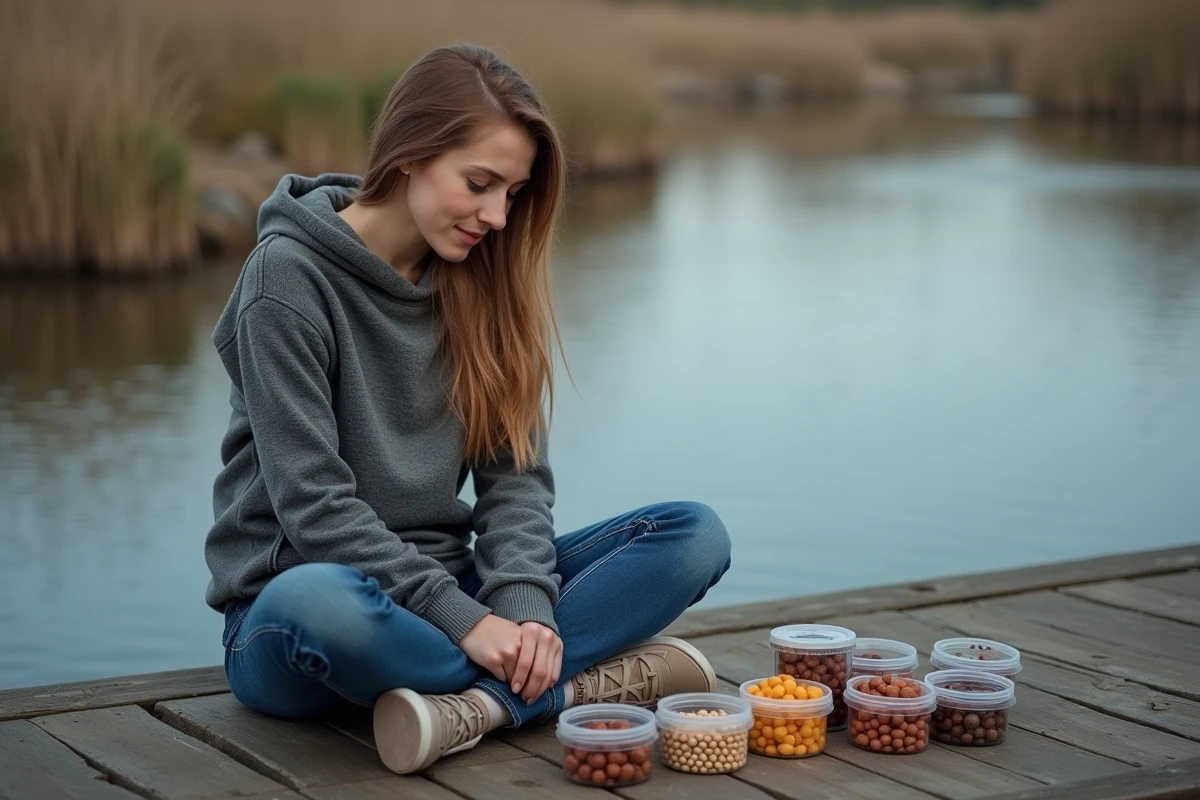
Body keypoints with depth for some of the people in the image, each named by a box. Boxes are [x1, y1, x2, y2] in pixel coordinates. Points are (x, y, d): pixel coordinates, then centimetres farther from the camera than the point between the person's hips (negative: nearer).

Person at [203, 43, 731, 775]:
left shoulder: (481, 282, 6)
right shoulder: (291, 275, -12)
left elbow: (515, 475, 1)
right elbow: (314, 503, -17)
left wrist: (524, 604, -18)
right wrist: (464, 620, -22)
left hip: (444, 590, 6)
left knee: (696, 534, -11)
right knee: (314, 604, -42)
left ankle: (478, 703, -30)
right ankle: (597, 681, -25)